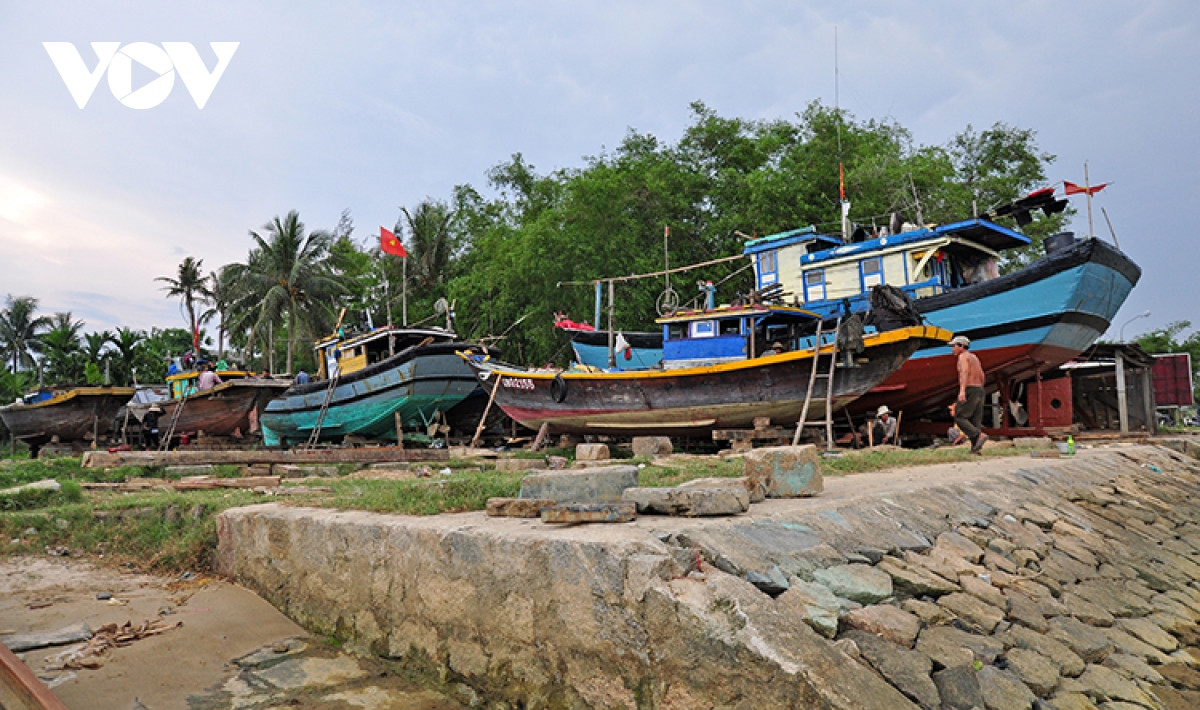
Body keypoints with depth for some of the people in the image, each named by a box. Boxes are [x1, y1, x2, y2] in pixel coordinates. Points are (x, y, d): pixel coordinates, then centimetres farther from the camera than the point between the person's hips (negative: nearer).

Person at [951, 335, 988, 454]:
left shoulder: (963, 356, -7)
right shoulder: (974, 357, 21)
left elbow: (965, 373, -24)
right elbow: (981, 376, 25)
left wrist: (962, 390, -37)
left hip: (969, 391, -9)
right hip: (979, 391, 9)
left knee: (959, 418, -4)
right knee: (974, 422, 6)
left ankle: (980, 436, -19)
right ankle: (976, 448, -2)